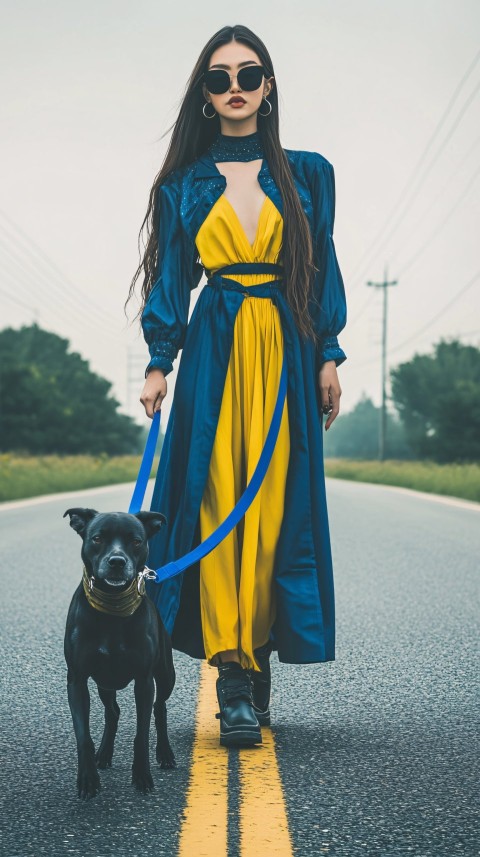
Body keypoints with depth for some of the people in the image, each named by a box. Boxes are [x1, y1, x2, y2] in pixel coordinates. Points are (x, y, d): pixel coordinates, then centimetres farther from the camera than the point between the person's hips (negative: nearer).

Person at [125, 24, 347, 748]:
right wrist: (159, 362, -2)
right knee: (218, 505, -9)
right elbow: (171, 277, 8)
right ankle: (236, 681, -9)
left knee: (277, 506, -4)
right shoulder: (185, 184, 11)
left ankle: (252, 657, 7)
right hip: (213, 354, 0)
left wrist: (329, 356, 2)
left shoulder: (306, 174, 11)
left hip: (287, 354, 1)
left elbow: (324, 269, 10)